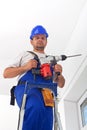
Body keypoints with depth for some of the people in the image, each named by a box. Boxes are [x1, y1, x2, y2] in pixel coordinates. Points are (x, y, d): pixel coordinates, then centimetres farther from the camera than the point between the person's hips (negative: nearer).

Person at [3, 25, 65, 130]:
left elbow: (61, 84, 29)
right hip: (26, 88, -3)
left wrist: (59, 74, 5)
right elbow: (6, 73, 15)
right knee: (36, 108, -38)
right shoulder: (25, 55, 24)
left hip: (45, 93, 4)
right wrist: (25, 67, -1)